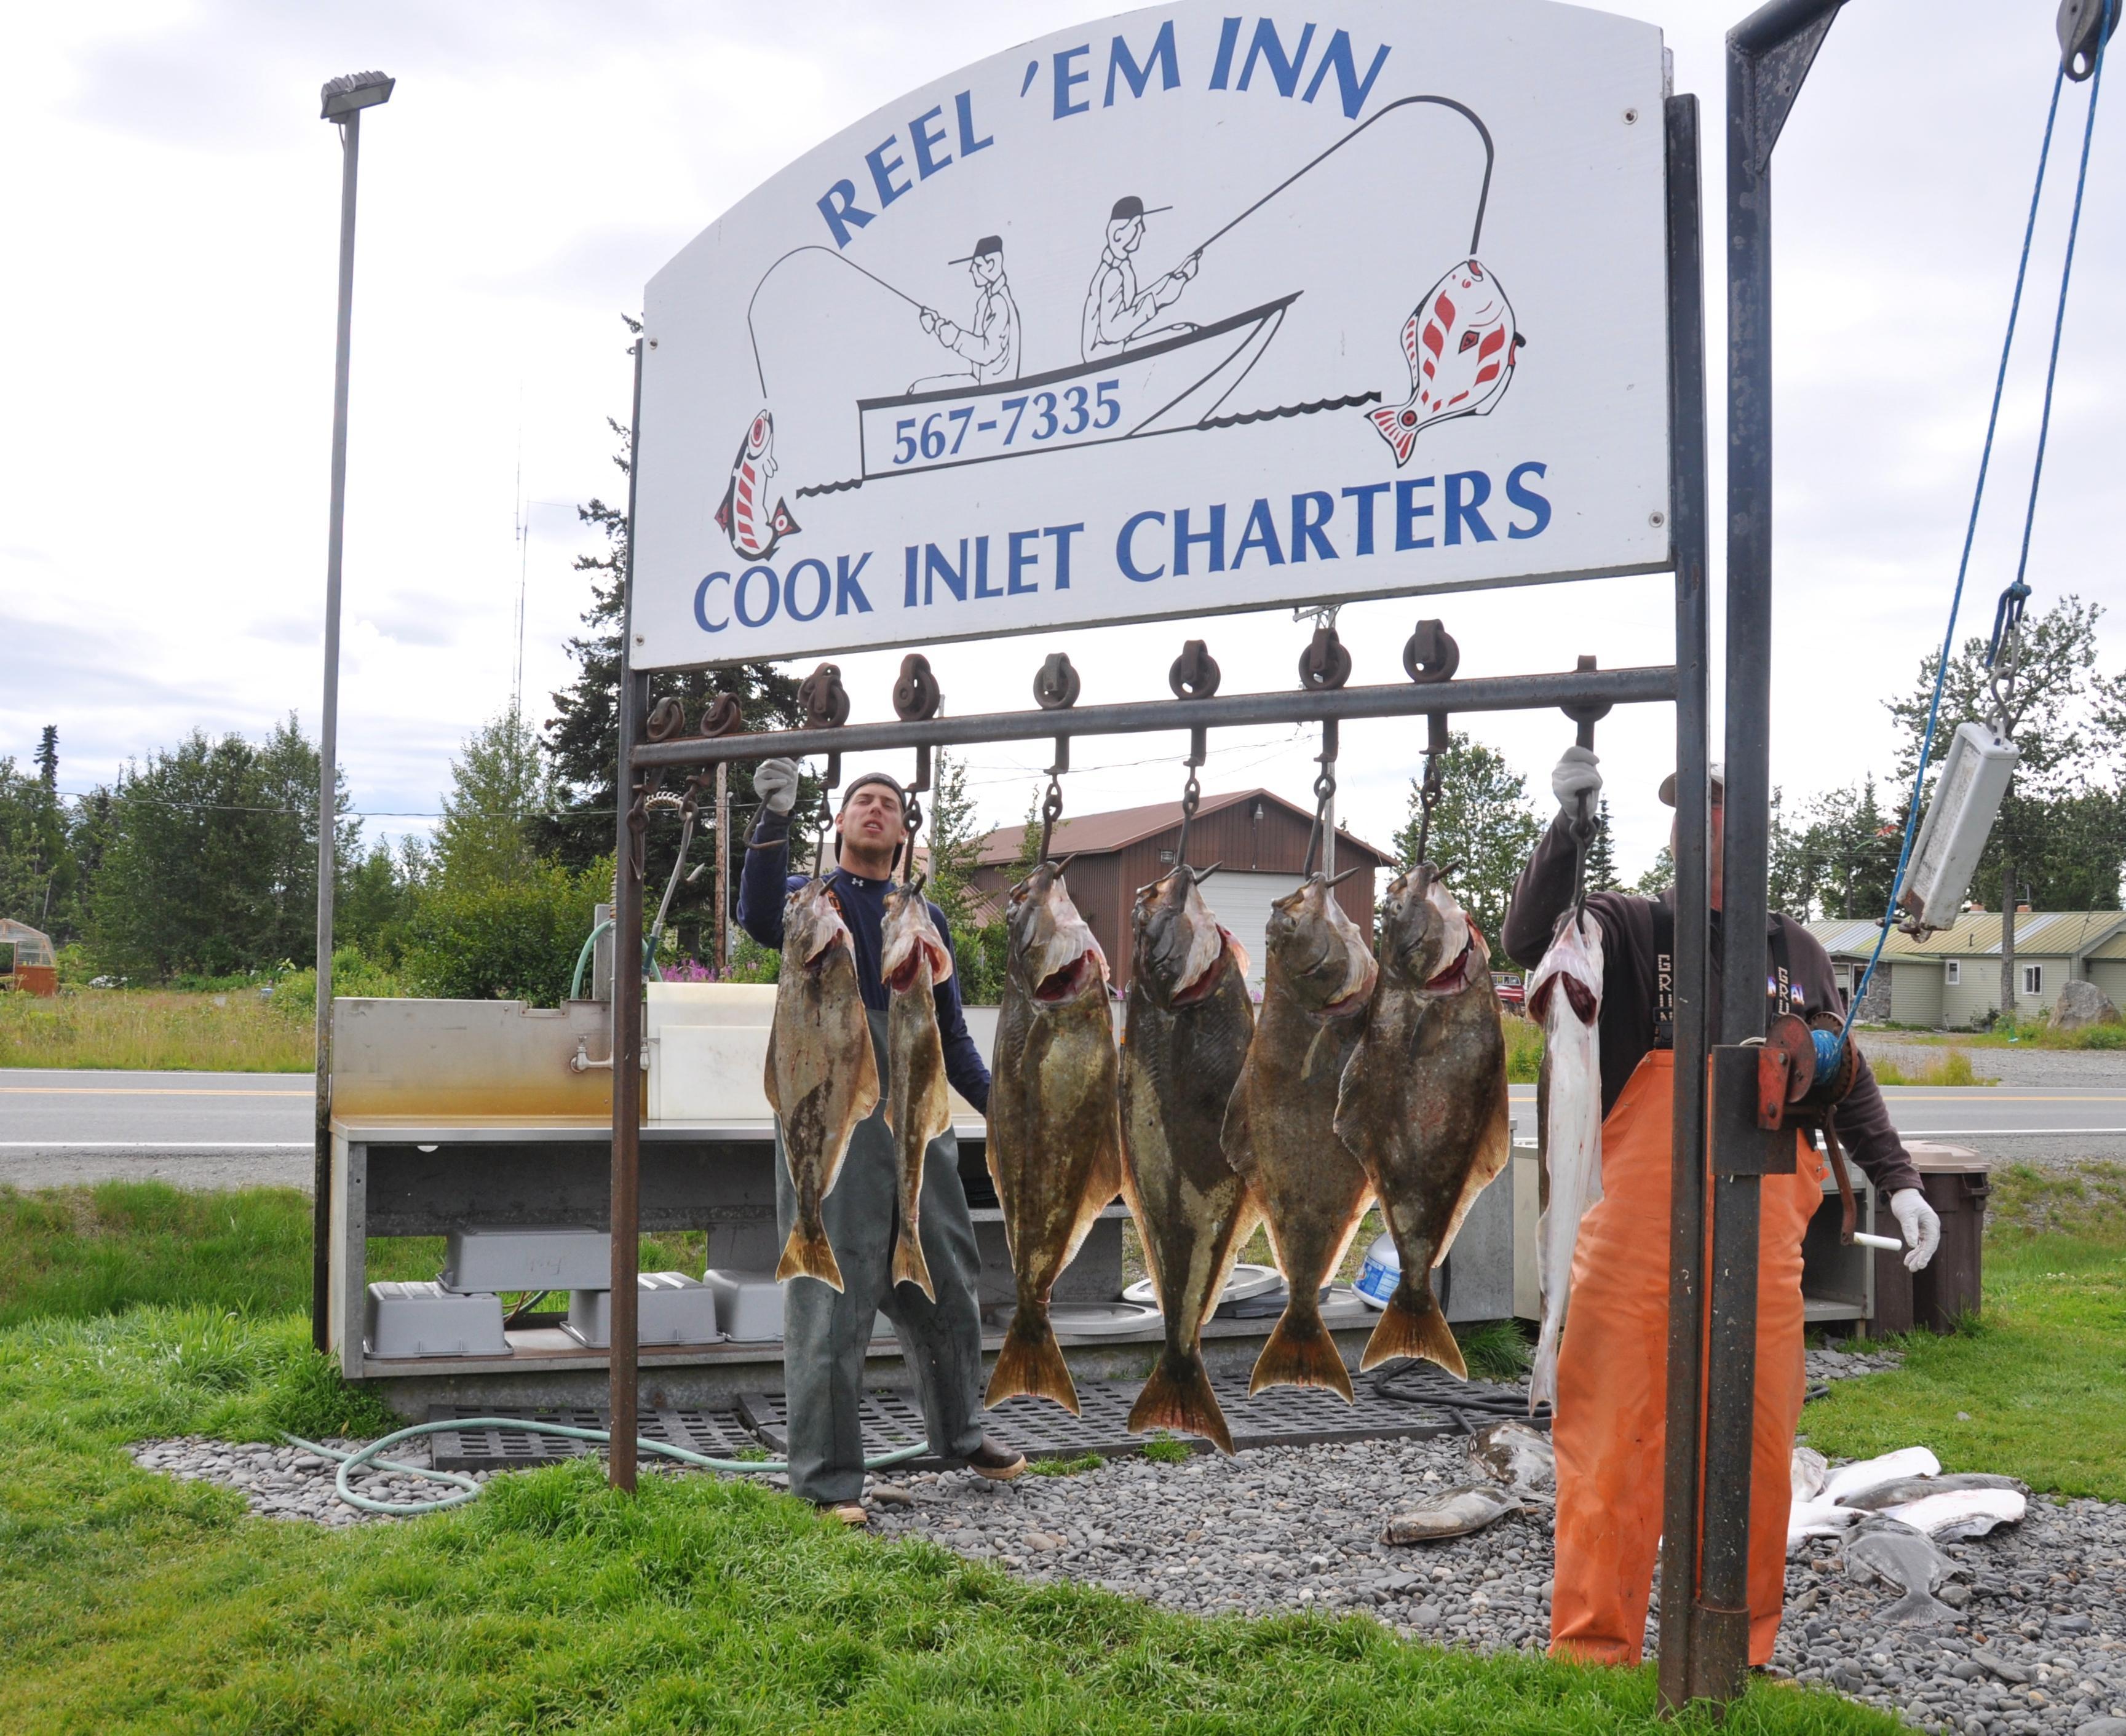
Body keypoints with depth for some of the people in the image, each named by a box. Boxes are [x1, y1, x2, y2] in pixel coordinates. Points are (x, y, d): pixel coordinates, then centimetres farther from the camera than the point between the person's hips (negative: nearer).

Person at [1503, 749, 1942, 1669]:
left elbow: (1847, 1079, 19)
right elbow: (1530, 937, -16)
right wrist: (1568, 824, -25)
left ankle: (1741, 1651, 24)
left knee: (1757, 1453, 9)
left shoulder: (1795, 952, 12)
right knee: (1614, 1449, 1)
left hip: (1760, 1254, 3)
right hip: (1636, 1247, -3)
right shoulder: (1630, 930, 2)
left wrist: (1897, 1180, 10)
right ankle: (1592, 1652, 13)